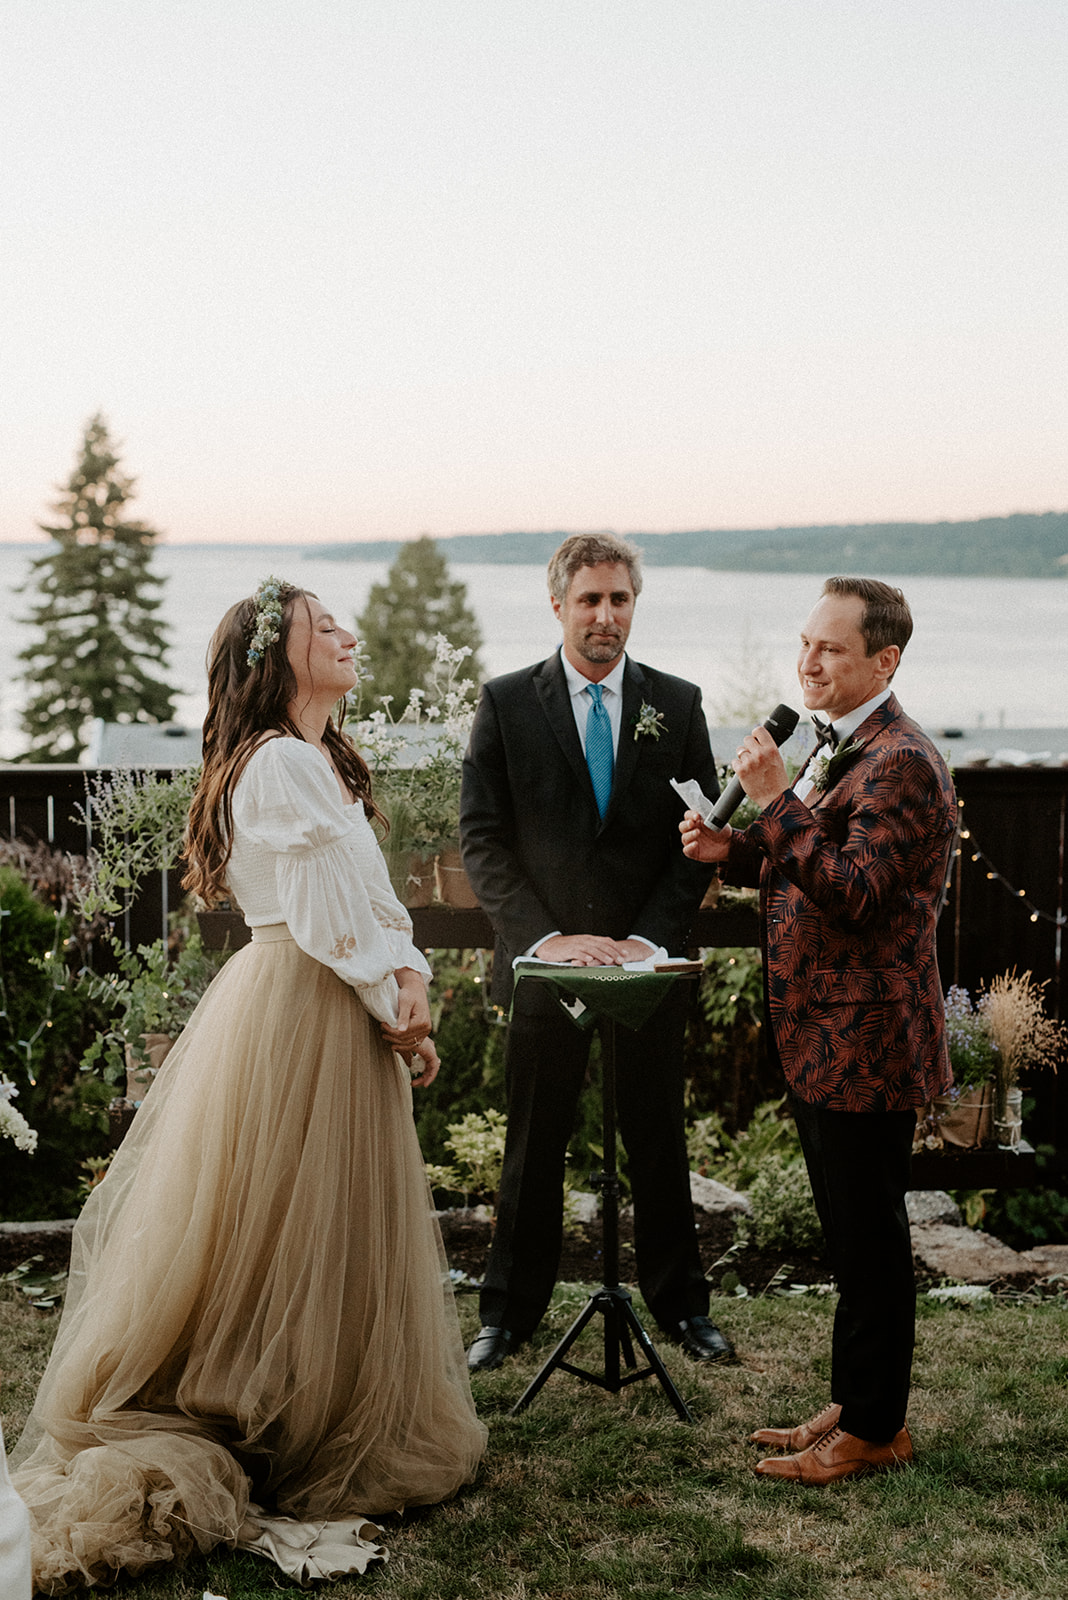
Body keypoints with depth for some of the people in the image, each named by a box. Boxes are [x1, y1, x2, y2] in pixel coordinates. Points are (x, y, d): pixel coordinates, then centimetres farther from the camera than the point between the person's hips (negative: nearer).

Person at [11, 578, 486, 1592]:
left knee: (332, 1231, 16)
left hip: (340, 1012, 10)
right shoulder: (282, 760, -16)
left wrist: (407, 987, -3)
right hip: (298, 1008, -10)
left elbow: (373, 897, 11)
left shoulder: (323, 761, 16)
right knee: (295, 1228, 1)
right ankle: (302, 1452, 14)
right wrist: (394, 1004, -8)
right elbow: (329, 912, -18)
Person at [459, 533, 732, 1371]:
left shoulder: (677, 703, 4)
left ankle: (680, 1302, 27)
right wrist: (546, 936, -14)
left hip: (649, 960, 1)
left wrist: (647, 938, -9)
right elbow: (484, 839, -4)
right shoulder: (506, 702, 0)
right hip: (544, 958, -1)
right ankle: (512, 1311, 23)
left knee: (659, 1142, 11)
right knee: (534, 1145, 9)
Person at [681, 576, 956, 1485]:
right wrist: (735, 852, 5)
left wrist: (777, 803, -29)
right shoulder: (841, 750, 14)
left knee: (870, 1240, 2)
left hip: (867, 1042, -10)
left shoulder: (900, 764, -19)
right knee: (853, 1237, 18)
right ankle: (854, 1407, 31)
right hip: (824, 1037, 10)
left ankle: (874, 1430, 15)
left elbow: (855, 893, -27)